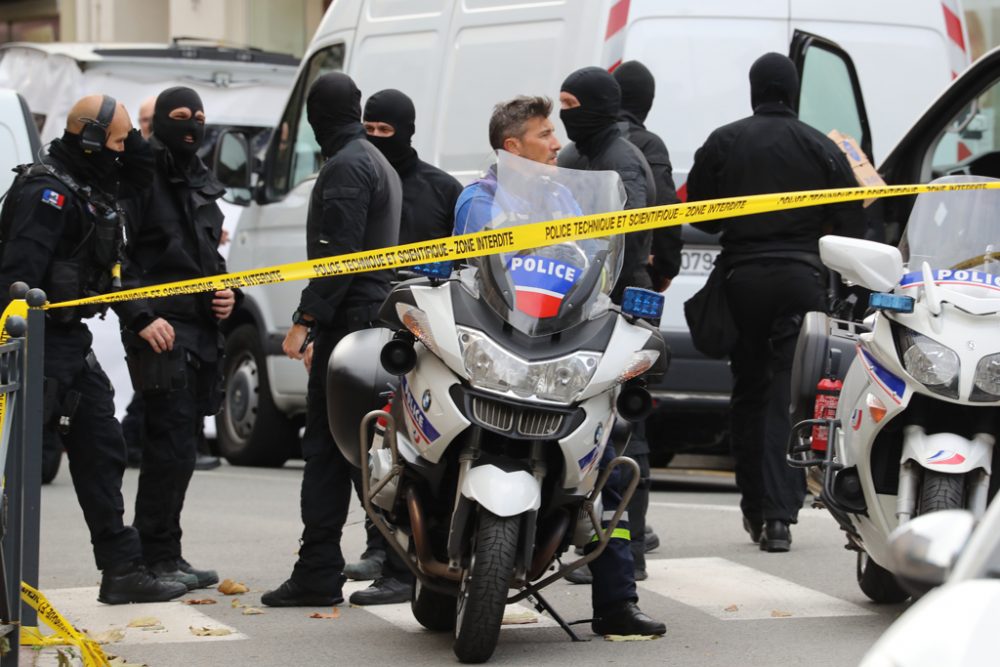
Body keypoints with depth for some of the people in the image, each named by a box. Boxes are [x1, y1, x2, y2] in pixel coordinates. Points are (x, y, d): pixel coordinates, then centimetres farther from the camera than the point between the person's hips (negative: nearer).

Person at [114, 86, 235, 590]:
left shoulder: (201, 184, 20)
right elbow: (115, 258, -13)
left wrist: (225, 292, 11)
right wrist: (141, 318, -20)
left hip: (201, 330, 9)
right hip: (160, 330, -9)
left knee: (183, 446, 11)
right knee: (171, 444, -12)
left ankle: (166, 556, 17)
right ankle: (155, 557, -7)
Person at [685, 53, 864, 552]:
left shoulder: (723, 143, 1)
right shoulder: (822, 149, 0)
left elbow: (699, 212, 6)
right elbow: (851, 225, 0)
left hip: (742, 277, 1)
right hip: (802, 279, -1)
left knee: (748, 392, 11)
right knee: (790, 397, 0)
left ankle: (753, 508, 13)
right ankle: (779, 515, -6)